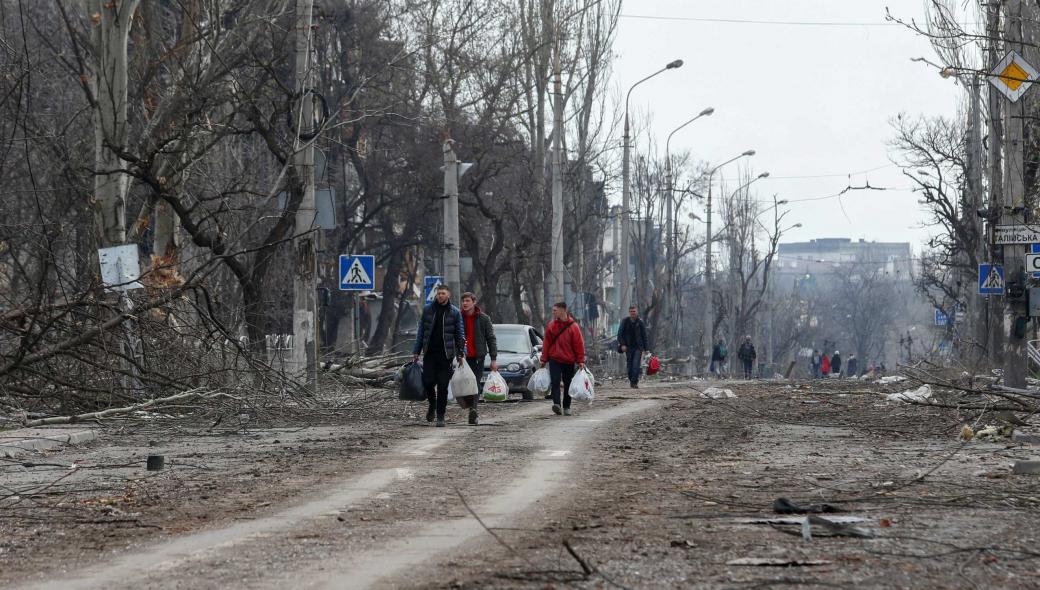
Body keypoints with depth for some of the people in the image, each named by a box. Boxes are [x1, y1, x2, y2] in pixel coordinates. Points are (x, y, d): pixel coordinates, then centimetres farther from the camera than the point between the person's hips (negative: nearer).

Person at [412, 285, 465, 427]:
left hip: (446, 354, -1)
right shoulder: (428, 309, 6)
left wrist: (460, 354, -1)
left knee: (443, 386, -2)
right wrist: (416, 352, 7)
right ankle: (432, 404, 24)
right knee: (427, 382, -5)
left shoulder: (455, 313, 2)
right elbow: (421, 331, 9)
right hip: (429, 353, 1)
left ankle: (440, 416, 6)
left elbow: (460, 334, 6)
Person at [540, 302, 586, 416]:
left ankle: (566, 407, 17)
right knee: (555, 381, -14)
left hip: (569, 361, -1)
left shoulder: (573, 326, -4)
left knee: (568, 384, 7)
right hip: (554, 359, 1)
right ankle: (557, 403, -25)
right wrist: (544, 359, 4)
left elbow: (579, 344, -2)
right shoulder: (551, 326, 3)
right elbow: (546, 343, 7)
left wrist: (581, 361, -6)